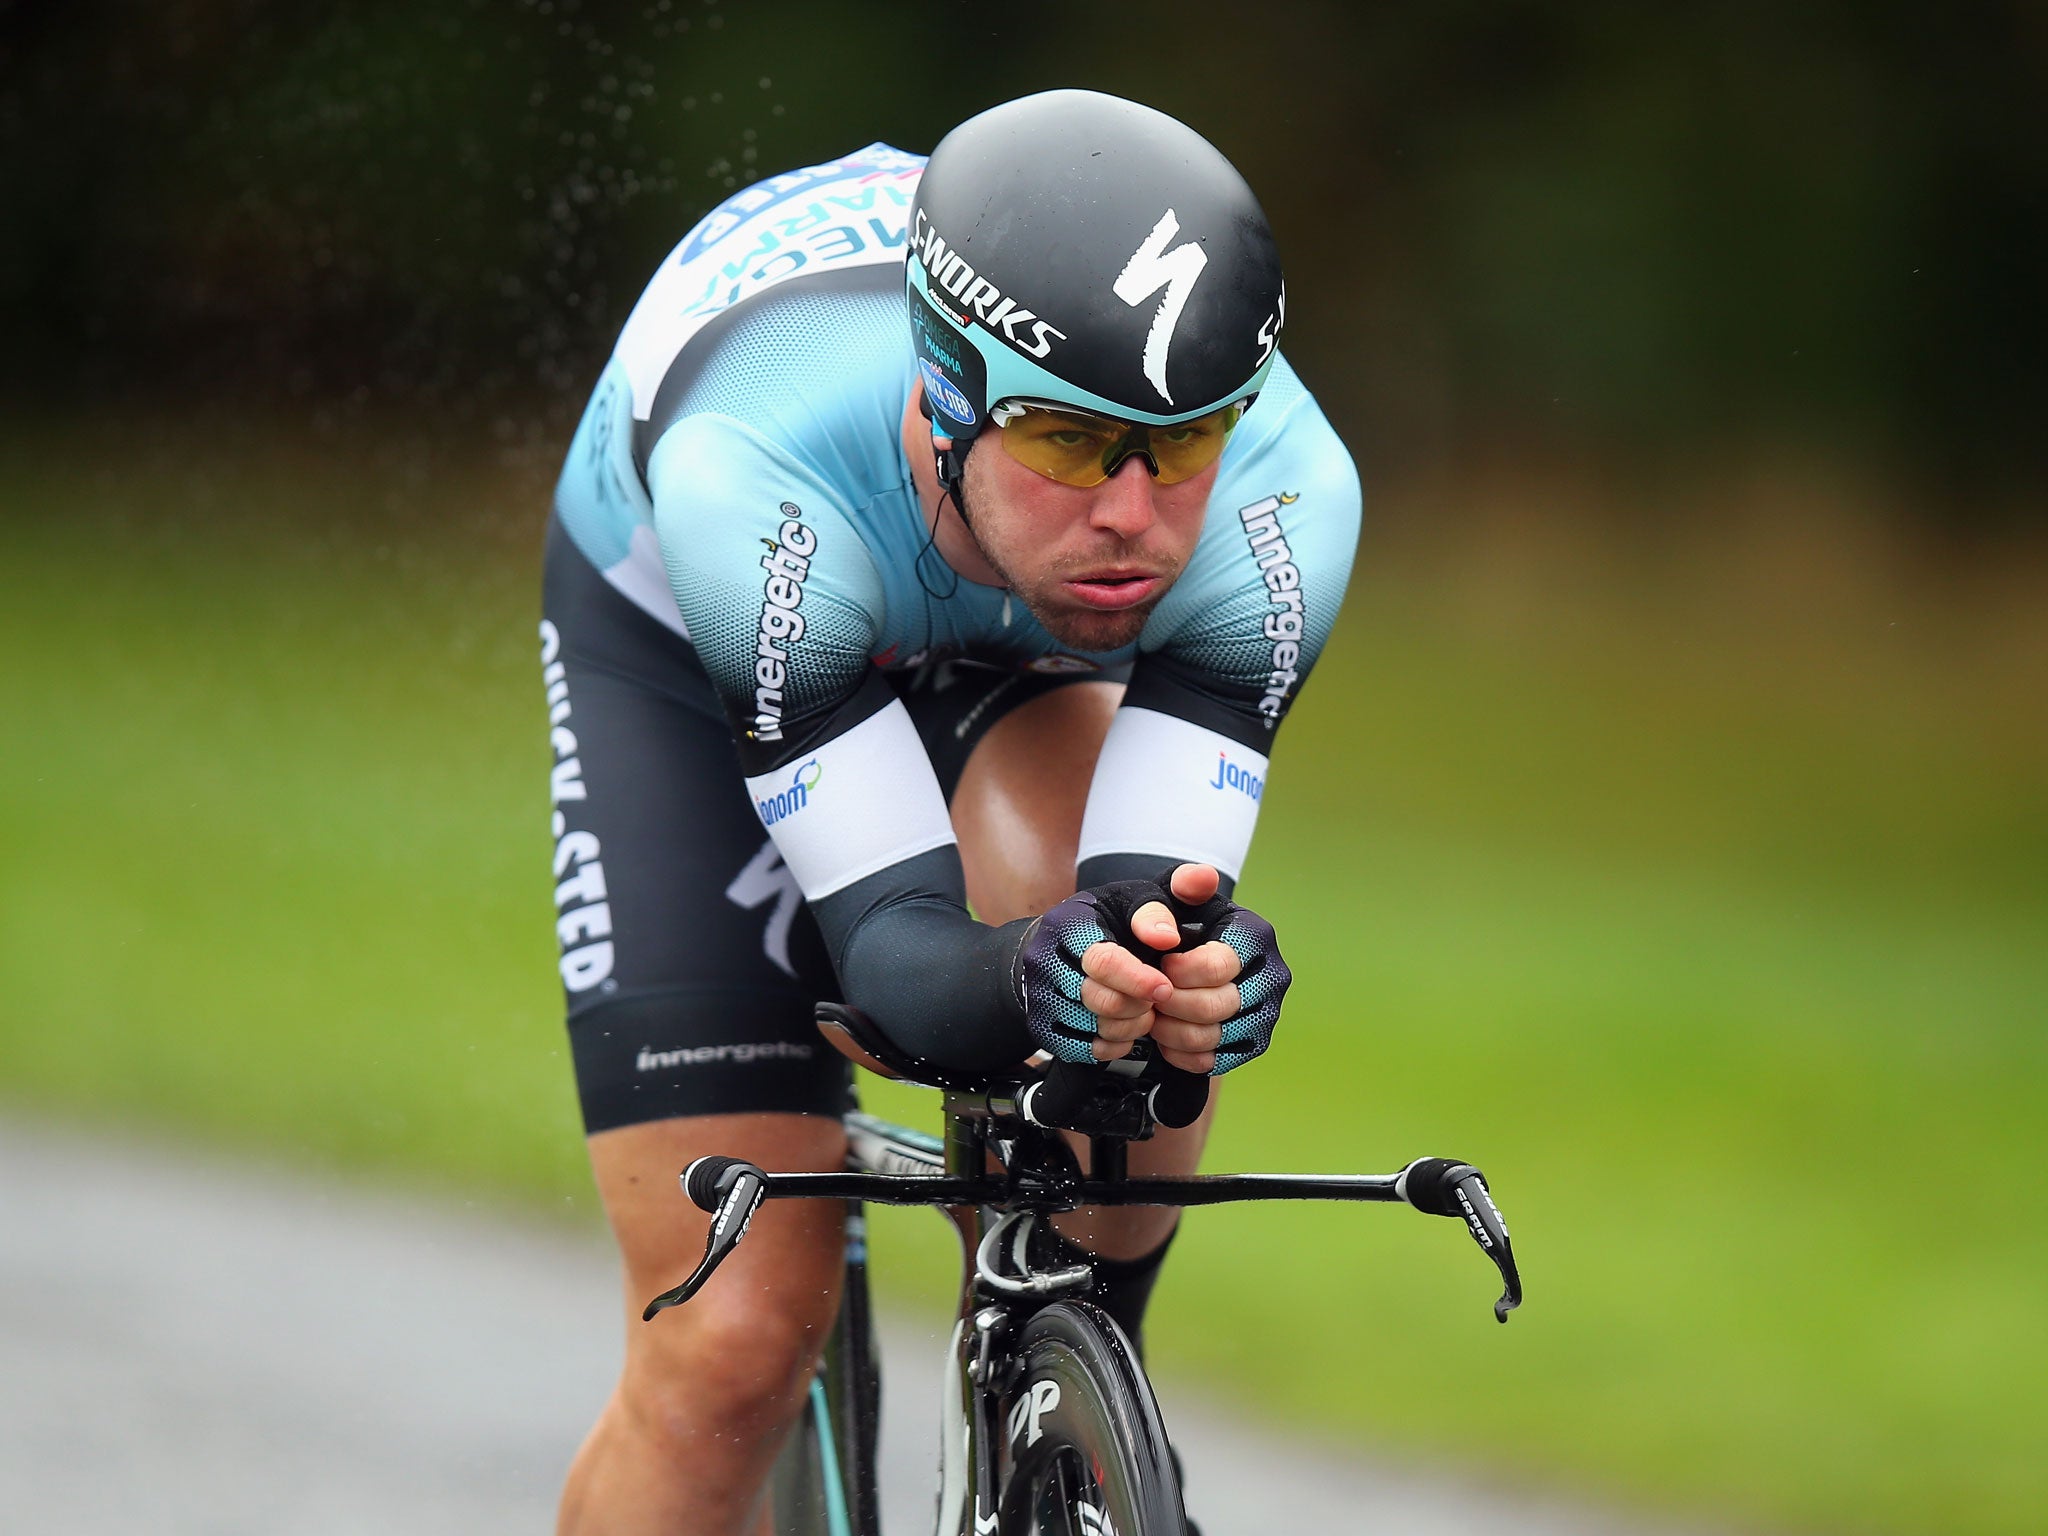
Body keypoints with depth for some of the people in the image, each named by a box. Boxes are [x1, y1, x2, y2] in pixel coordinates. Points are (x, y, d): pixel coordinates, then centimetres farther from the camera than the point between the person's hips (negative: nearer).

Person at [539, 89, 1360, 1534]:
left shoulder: (1283, 494, -36)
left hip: (1017, 654, 3)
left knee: (1129, 941, -31)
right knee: (735, 1342, -13)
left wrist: (1187, 959, -58)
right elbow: (891, 941, -39)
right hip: (673, 641, -2)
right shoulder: (752, 483, -43)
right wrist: (1026, 981, -62)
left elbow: (1154, 891, -34)